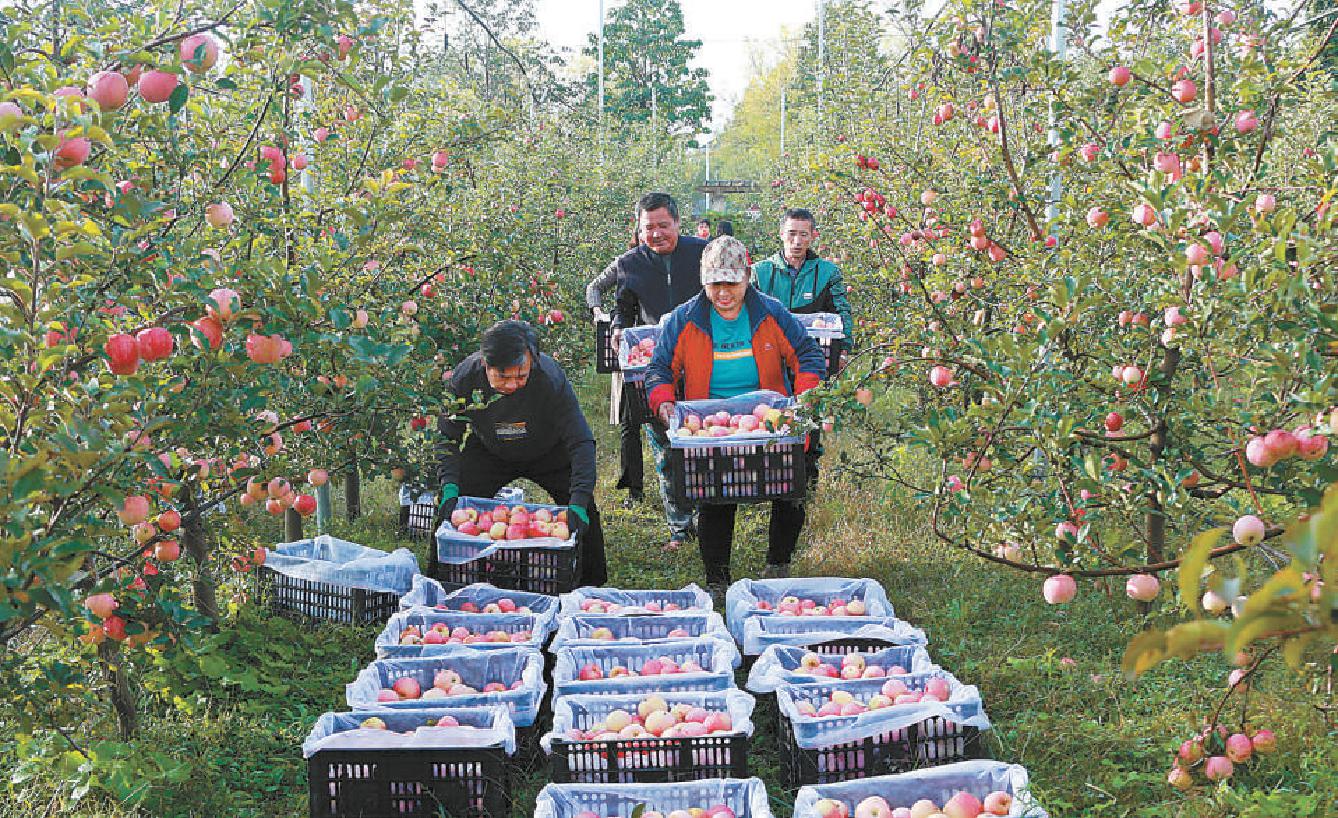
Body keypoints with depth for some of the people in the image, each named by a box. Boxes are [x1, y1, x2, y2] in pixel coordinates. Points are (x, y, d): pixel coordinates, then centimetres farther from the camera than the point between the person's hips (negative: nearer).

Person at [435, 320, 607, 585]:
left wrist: (579, 503, -48)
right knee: (452, 507, -11)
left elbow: (581, 443, -37)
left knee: (583, 513, -14)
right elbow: (448, 437, -18)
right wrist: (450, 488, -33)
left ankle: (592, 585, 6)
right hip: (488, 452, 2)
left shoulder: (552, 379, -37)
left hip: (547, 453, -1)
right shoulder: (465, 377, -30)